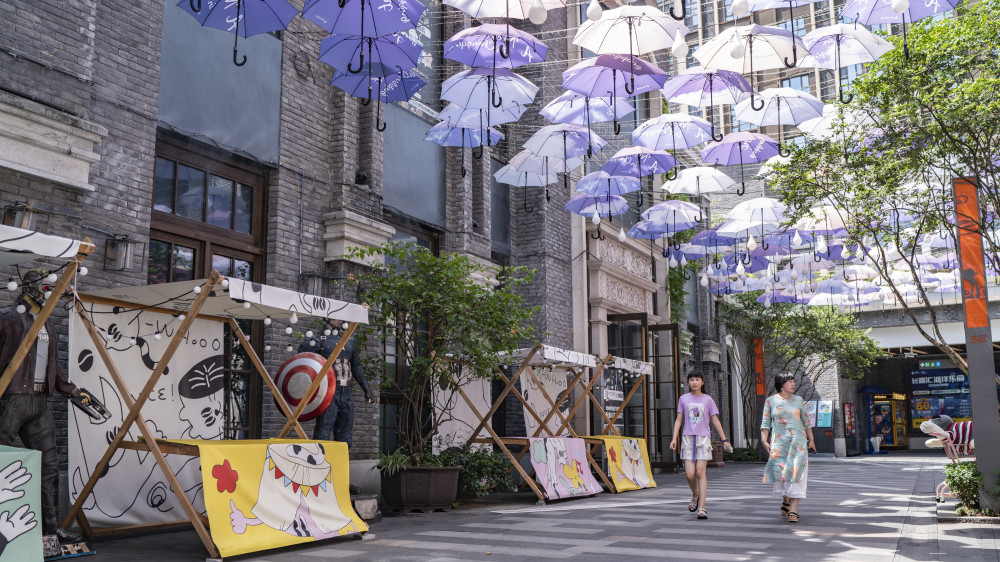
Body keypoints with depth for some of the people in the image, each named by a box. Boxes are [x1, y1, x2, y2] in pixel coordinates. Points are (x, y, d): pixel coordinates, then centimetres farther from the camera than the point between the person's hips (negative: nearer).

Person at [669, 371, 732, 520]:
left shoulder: (707, 400, 6)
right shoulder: (684, 399, 9)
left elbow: (715, 421, 9)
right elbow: (679, 420, 10)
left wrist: (724, 440, 6)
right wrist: (674, 439, 1)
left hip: (703, 438, -1)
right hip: (688, 438, 1)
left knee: (700, 472, -8)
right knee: (690, 474, -6)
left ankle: (702, 508, -5)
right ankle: (695, 495, 24)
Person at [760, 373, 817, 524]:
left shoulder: (798, 400, 10)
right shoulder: (771, 401, 5)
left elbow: (806, 421, 17)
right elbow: (765, 423, 4)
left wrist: (811, 440, 17)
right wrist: (764, 441, -6)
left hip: (798, 440, 1)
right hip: (779, 440, -1)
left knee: (796, 472, -9)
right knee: (780, 470, -12)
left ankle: (793, 510, -7)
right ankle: (786, 500, 15)